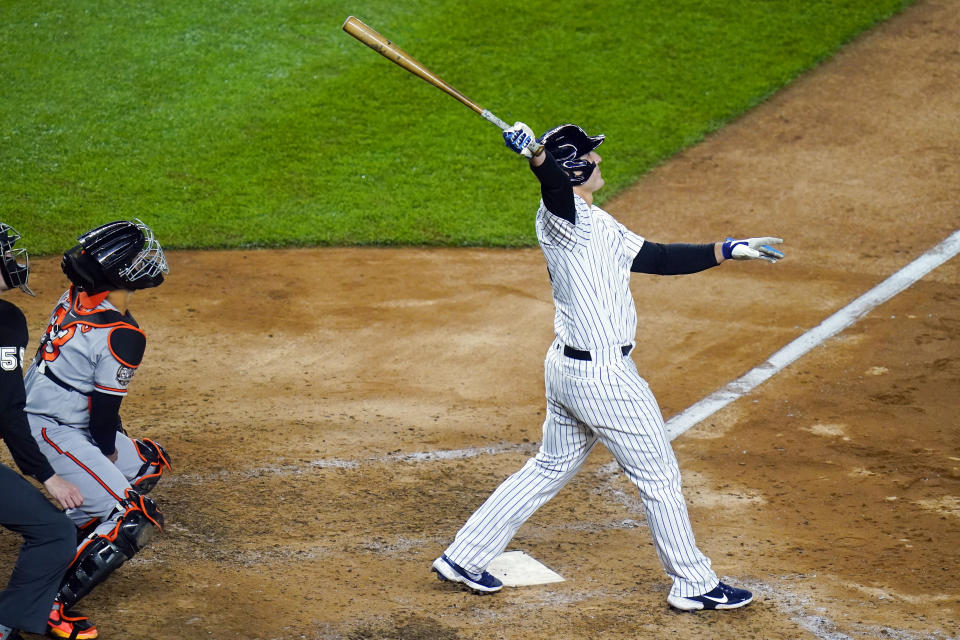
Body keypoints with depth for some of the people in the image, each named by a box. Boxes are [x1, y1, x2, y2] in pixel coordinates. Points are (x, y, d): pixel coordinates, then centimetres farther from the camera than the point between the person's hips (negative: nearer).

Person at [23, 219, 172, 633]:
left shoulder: (74, 299, 3)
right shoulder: (122, 335, -21)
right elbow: (105, 410, -14)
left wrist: (112, 443, 14)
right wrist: (107, 451, 5)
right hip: (51, 433, -9)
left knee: (147, 462, 24)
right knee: (135, 519, -13)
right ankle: (46, 607, -17)